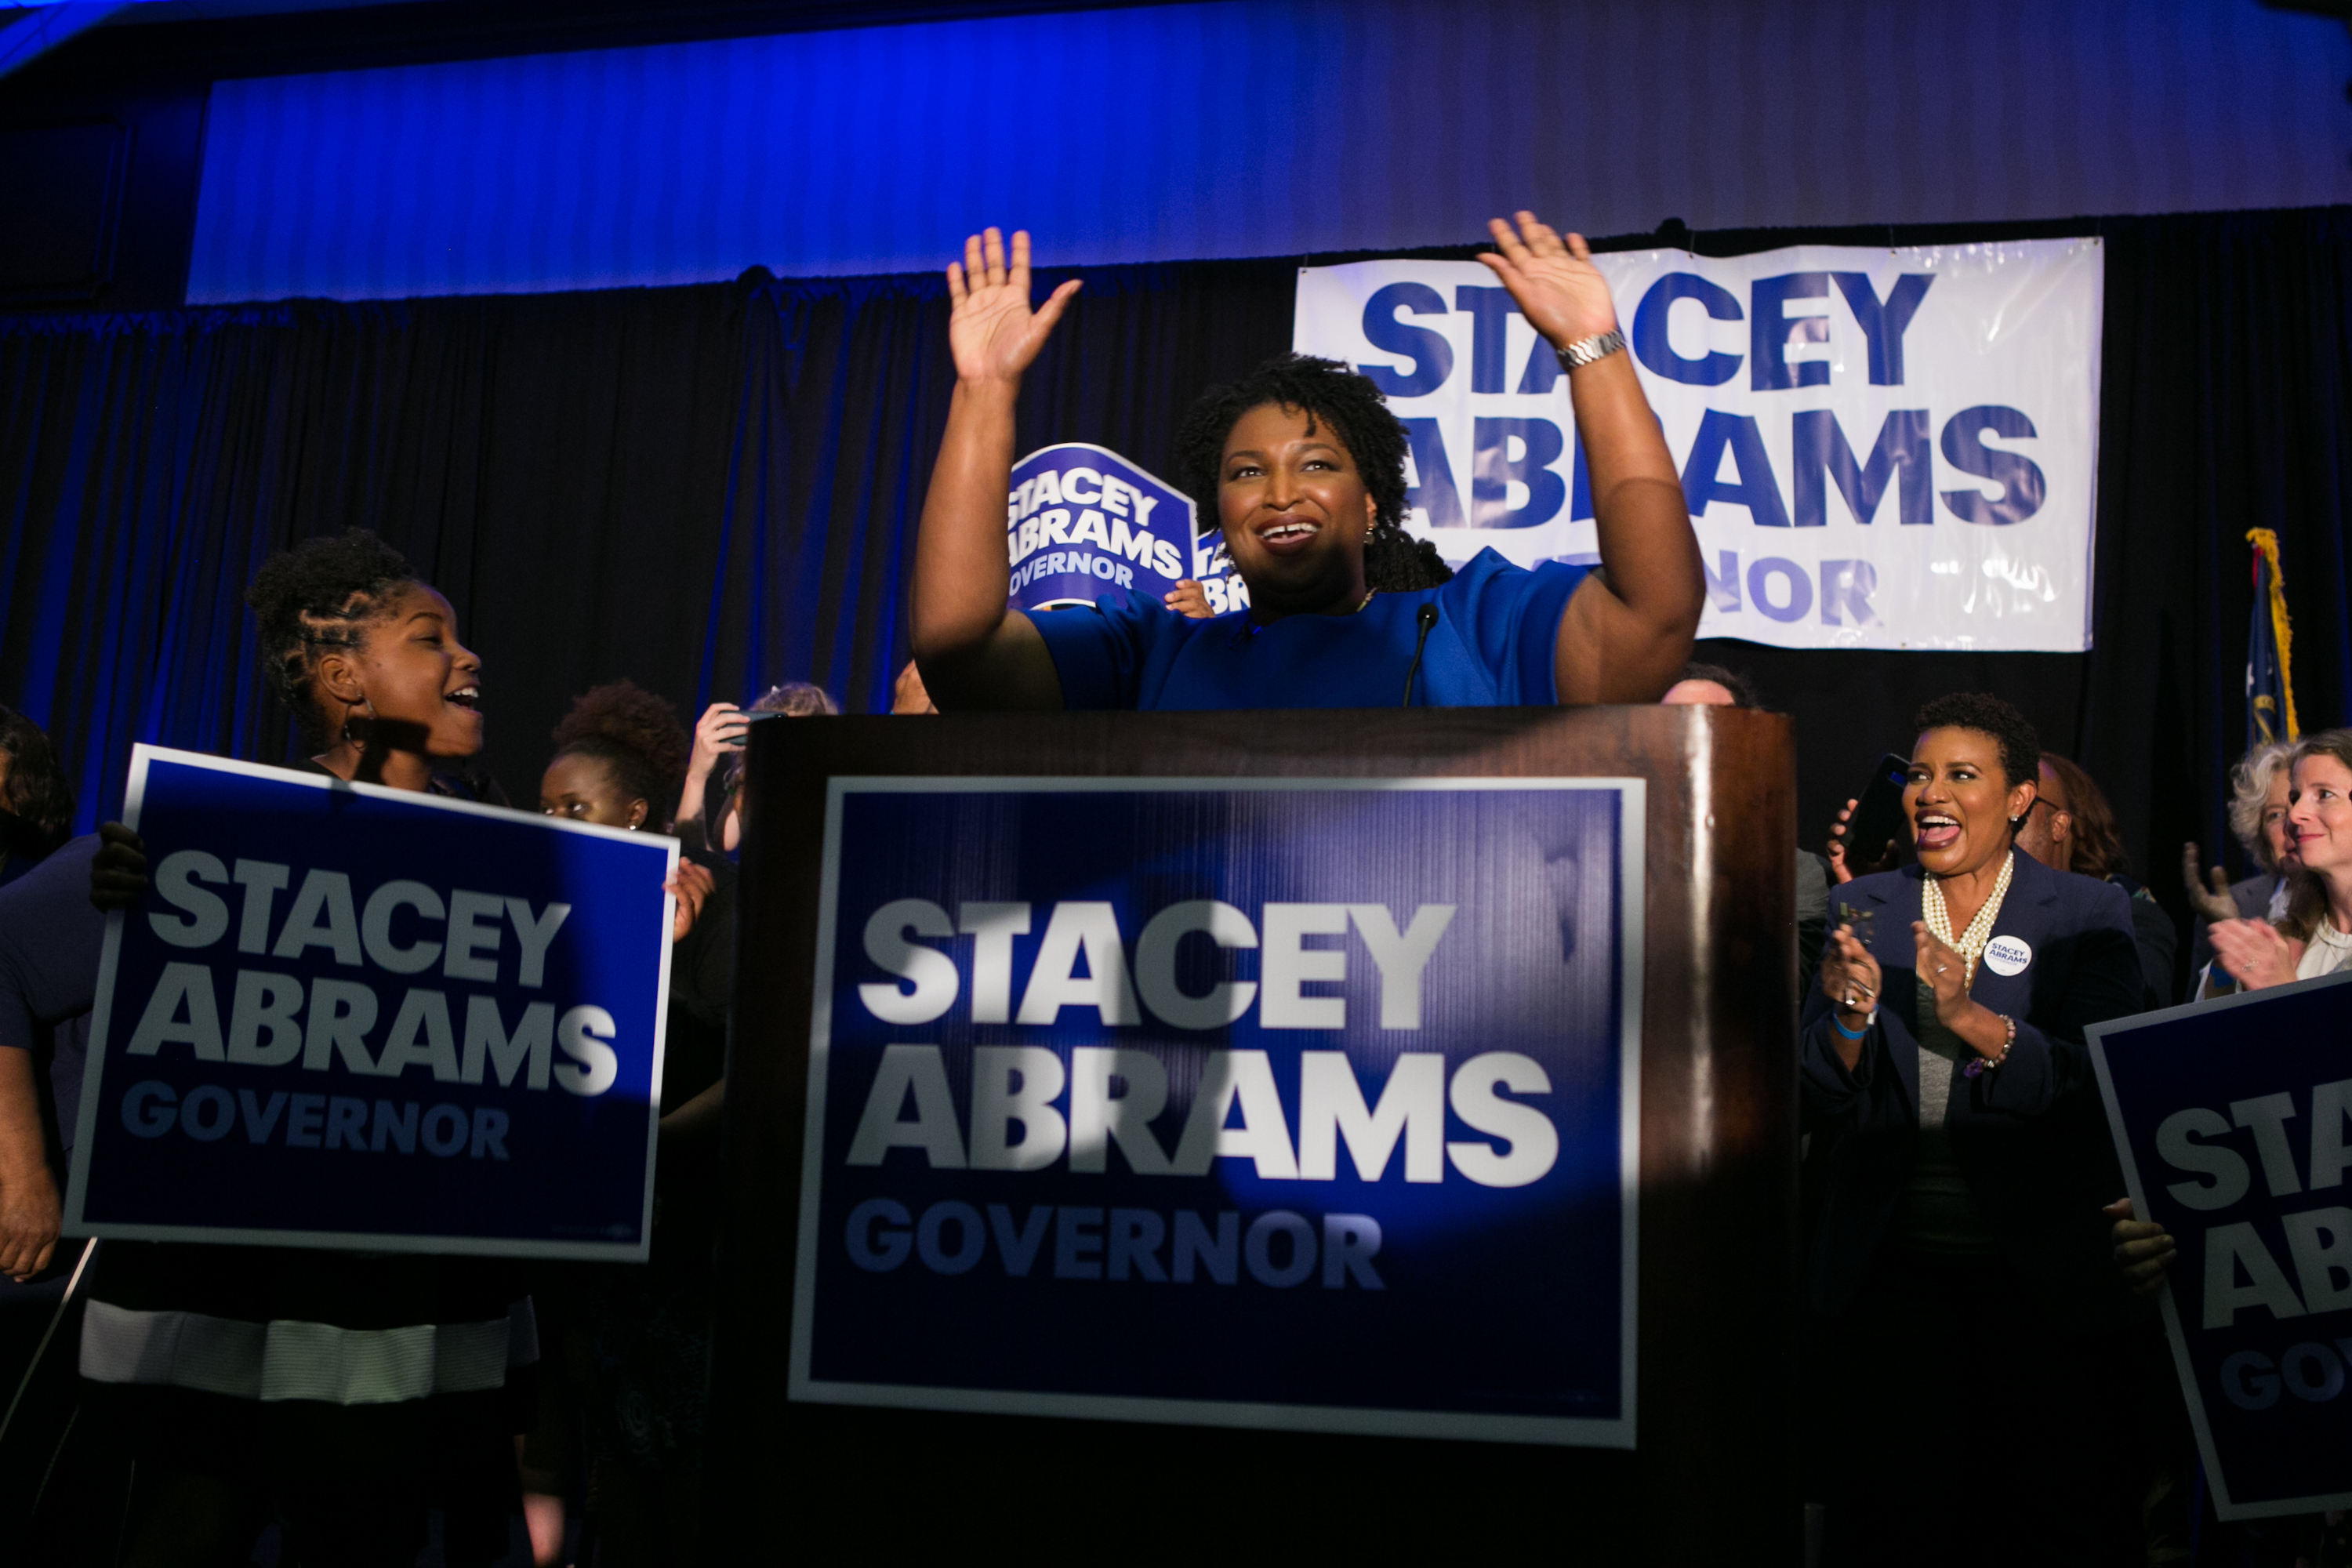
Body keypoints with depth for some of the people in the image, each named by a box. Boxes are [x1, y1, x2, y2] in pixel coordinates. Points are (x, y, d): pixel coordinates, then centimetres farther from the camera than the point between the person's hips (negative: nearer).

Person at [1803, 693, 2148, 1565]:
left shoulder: (2088, 918, 1)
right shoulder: (1863, 911, 7)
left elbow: (2100, 1091, -11)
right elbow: (1820, 1102, 3)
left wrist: (1974, 1020, -25)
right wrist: (1851, 1017, -17)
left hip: (2041, 1286, -1)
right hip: (1884, 1273, 2)